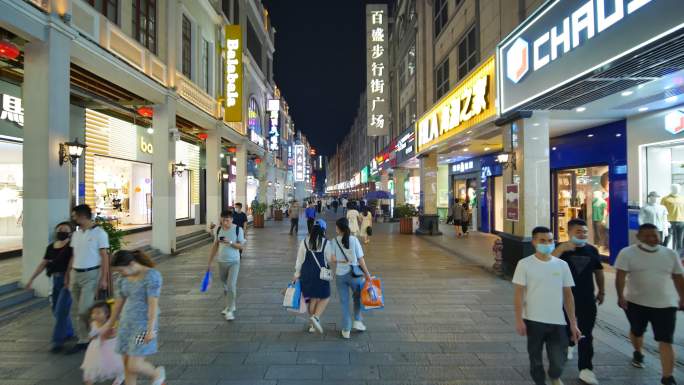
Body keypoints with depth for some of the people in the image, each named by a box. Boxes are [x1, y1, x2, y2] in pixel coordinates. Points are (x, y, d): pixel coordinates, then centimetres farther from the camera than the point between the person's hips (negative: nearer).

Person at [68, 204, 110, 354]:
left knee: (84, 309, -9)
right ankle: (83, 341, 20)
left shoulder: (99, 233, -9)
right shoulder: (76, 234, 11)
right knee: (79, 310, 10)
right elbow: (74, 256, 16)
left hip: (91, 274, -6)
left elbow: (104, 257, -11)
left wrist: (104, 278, -14)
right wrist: (68, 274, 11)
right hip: (76, 274, 7)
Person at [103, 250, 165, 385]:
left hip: (144, 325, -7)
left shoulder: (151, 276, -19)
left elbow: (153, 304, -22)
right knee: (127, 363, 10)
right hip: (126, 324, 7)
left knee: (134, 366, -7)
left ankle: (157, 373, 23)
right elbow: (118, 303, 15)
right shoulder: (123, 279, 4)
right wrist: (110, 324, 23)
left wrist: (151, 329, -24)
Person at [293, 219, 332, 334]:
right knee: (325, 297, 12)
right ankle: (316, 317, -9)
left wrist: (297, 274, 12)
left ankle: (312, 325, 25)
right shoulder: (326, 242, -10)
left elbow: (299, 259, 3)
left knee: (313, 298, 16)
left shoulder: (304, 242, -2)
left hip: (307, 274, 4)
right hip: (321, 273, -4)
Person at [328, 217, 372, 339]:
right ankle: (357, 321, 20)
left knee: (344, 302, 11)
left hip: (340, 274, 1)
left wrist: (341, 261, 7)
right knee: (358, 297, 24)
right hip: (354, 273, -1)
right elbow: (360, 259, -7)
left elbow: (332, 259, -10)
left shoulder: (335, 241, -6)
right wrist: (367, 273, 1)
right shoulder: (354, 239, -7)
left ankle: (346, 330, 19)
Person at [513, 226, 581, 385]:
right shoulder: (525, 264, -8)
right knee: (535, 358, 12)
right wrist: (519, 320, -12)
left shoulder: (562, 265, 2)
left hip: (557, 322, 2)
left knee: (559, 359, 8)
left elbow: (568, 295, 7)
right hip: (533, 321, -2)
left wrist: (573, 323, 5)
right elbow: (519, 294, -8)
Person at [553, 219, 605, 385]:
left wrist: (602, 291, 17)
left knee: (586, 334, 2)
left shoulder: (592, 250, 2)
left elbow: (598, 271, 15)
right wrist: (562, 248, -40)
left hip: (587, 299, 2)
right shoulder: (562, 249, -10)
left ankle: (585, 369, 9)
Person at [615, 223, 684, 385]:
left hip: (665, 304, 1)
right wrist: (620, 296, -24)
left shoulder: (670, 254, 2)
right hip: (636, 302, -1)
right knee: (636, 332, 20)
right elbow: (620, 276, -15)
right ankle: (638, 354, 47)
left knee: (666, 341, -3)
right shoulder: (627, 253, -10)